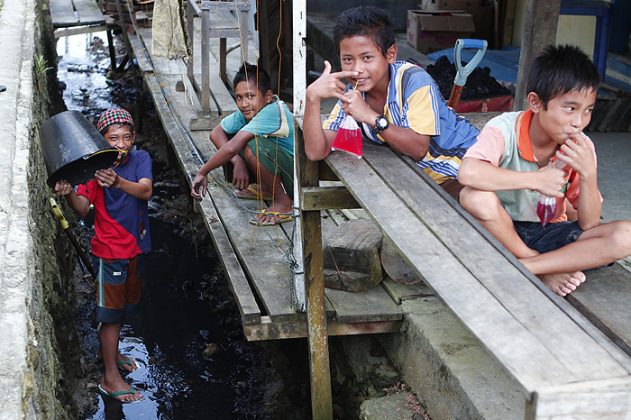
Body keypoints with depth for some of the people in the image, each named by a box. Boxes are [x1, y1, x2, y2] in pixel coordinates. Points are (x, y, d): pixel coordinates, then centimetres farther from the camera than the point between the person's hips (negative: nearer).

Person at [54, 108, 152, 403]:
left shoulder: (140, 159, -6)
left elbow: (146, 190, -24)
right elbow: (82, 208, -24)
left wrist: (119, 182, -44)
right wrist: (69, 194, -46)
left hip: (134, 246, 5)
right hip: (109, 250, -5)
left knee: (123, 304, 23)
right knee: (110, 312, 1)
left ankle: (111, 352, 45)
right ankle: (110, 378, 11)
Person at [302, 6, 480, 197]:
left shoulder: (414, 80, -24)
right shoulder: (352, 94, -8)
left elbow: (419, 149, -28)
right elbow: (316, 152, -15)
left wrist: (372, 117, -37)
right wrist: (312, 97, -27)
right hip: (423, 174, 6)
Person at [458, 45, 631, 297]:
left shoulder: (581, 148, -8)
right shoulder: (505, 129, -20)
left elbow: (588, 224, -6)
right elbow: (468, 173, -41)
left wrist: (588, 174, -23)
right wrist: (536, 180, -33)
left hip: (551, 233, 3)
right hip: (503, 230, -3)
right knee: (474, 196, -36)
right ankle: (546, 270, -17)